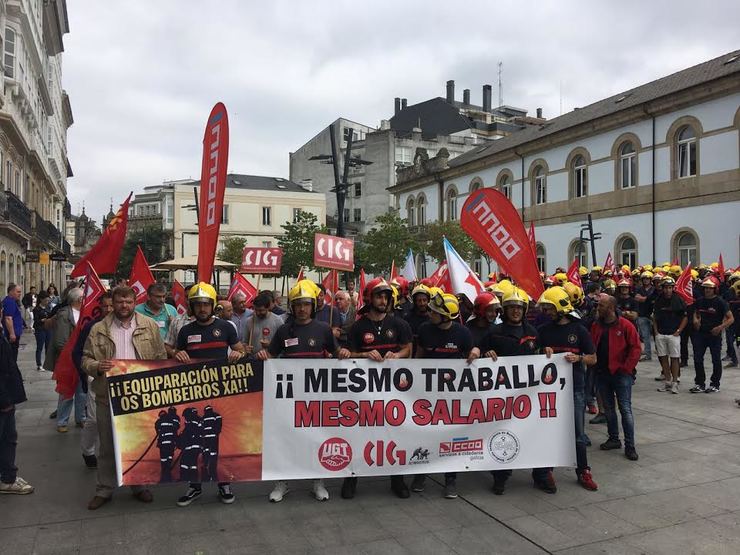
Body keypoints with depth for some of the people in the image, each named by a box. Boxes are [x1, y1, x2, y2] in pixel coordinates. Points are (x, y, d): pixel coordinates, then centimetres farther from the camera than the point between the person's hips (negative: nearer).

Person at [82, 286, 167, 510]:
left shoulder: (150, 326, 2)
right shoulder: (98, 329, 2)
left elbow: (161, 359, 3)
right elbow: (86, 359, 3)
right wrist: (97, 366, -19)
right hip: (108, 397, 0)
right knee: (107, 446, 11)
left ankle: (139, 485, 29)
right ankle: (104, 489, 27)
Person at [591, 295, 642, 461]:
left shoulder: (625, 325, -9)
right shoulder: (596, 326, 7)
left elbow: (636, 348, -10)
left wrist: (626, 368, -12)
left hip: (621, 374, -5)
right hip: (602, 373, 6)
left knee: (625, 409, -3)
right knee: (608, 408, 14)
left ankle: (630, 446, 4)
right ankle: (614, 439, 27)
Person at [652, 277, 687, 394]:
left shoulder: (678, 300, -4)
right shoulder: (658, 301, 6)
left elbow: (685, 317, 1)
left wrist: (679, 331, -6)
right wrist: (655, 330, 6)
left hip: (673, 334, -3)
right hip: (660, 334, 4)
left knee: (674, 358, -1)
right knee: (663, 357, 7)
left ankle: (675, 383, 5)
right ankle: (667, 381, 16)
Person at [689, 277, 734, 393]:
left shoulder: (720, 302, -9)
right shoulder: (699, 301, 5)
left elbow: (731, 318, -9)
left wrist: (721, 327, -22)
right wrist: (695, 319, 1)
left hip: (715, 335, -4)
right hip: (700, 333, 4)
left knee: (716, 360, 6)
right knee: (697, 359, 4)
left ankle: (715, 385, 18)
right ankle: (700, 384, 14)